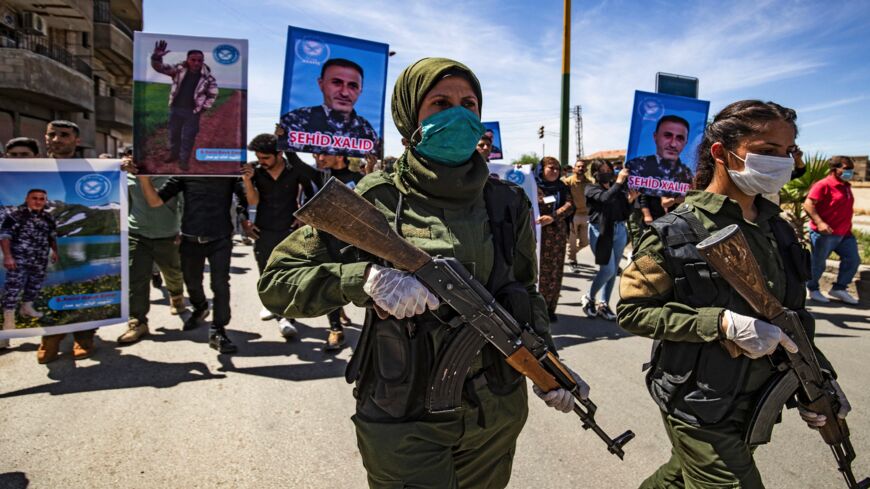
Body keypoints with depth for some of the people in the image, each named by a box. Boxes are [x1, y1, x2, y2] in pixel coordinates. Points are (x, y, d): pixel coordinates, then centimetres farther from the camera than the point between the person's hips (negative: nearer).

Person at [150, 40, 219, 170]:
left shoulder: (208, 77, -9)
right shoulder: (179, 69, -5)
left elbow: (213, 94, 1)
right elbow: (159, 68, -8)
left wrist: (203, 108, -4)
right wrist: (156, 57, -29)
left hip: (192, 112, -3)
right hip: (175, 108, 3)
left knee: (188, 137, 4)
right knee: (173, 134, 18)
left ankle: (184, 160, 18)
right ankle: (174, 154, 38)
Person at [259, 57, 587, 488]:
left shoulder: (508, 204, 0)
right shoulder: (376, 200, -12)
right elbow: (276, 281, -11)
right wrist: (365, 278, -28)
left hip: (498, 419, 5)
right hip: (406, 427, -4)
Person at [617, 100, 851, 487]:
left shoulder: (778, 230, 3)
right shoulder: (676, 233, -18)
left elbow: (791, 313, 13)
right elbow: (631, 310, -18)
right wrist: (722, 323, -25)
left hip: (758, 404, 7)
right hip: (700, 409, -7)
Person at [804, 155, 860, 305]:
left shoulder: (846, 186, 15)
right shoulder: (824, 185, -13)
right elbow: (808, 204, -22)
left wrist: (847, 227, 24)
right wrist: (819, 222, -31)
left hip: (845, 234, 9)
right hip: (824, 233, -8)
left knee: (853, 260, 7)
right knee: (818, 264, 2)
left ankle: (839, 288, 19)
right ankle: (813, 290, 21)